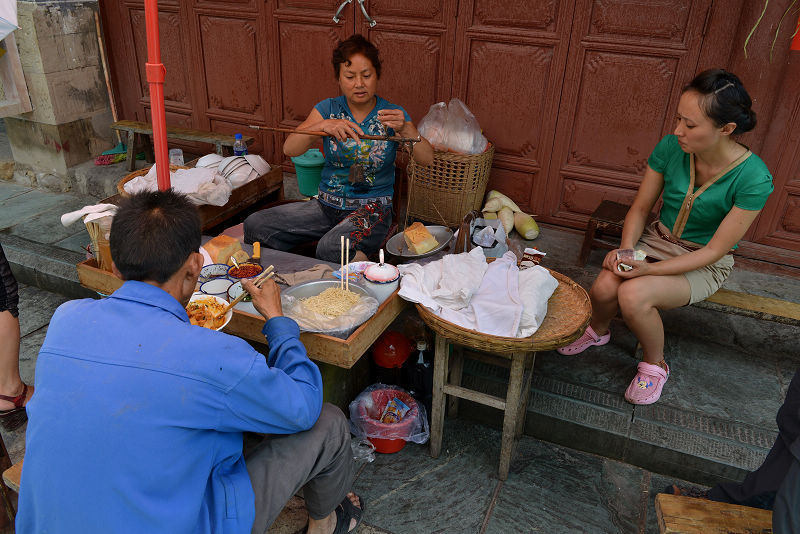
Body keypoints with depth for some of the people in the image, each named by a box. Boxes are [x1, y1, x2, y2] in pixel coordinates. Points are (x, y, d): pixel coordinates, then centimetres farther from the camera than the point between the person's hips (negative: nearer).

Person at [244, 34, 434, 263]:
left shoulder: (393, 115, -3)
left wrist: (405, 129, -35)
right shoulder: (328, 109, 3)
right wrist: (322, 126, -29)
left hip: (372, 209, -3)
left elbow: (427, 159, -16)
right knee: (254, 225, -14)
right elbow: (289, 149, -11)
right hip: (327, 204, 4)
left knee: (331, 248, -36)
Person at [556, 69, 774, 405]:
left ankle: (654, 365, 0)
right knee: (603, 288, -25)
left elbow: (716, 250, -20)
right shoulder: (671, 148, -14)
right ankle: (598, 330, 13)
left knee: (633, 295, -30)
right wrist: (626, 248, -18)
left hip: (704, 263, -3)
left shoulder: (753, 178, -24)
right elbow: (641, 207, -1)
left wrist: (650, 269, -27)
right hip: (657, 240, 4)